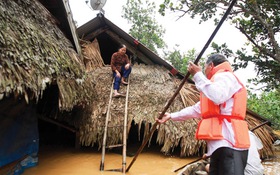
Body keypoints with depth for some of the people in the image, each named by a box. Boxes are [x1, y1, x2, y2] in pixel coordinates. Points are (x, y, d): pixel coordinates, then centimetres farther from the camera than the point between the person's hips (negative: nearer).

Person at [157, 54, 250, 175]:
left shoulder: (224, 76, -1)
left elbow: (217, 97, -26)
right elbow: (197, 109, 31)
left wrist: (197, 74, -14)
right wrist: (171, 116, 29)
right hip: (221, 143, 10)